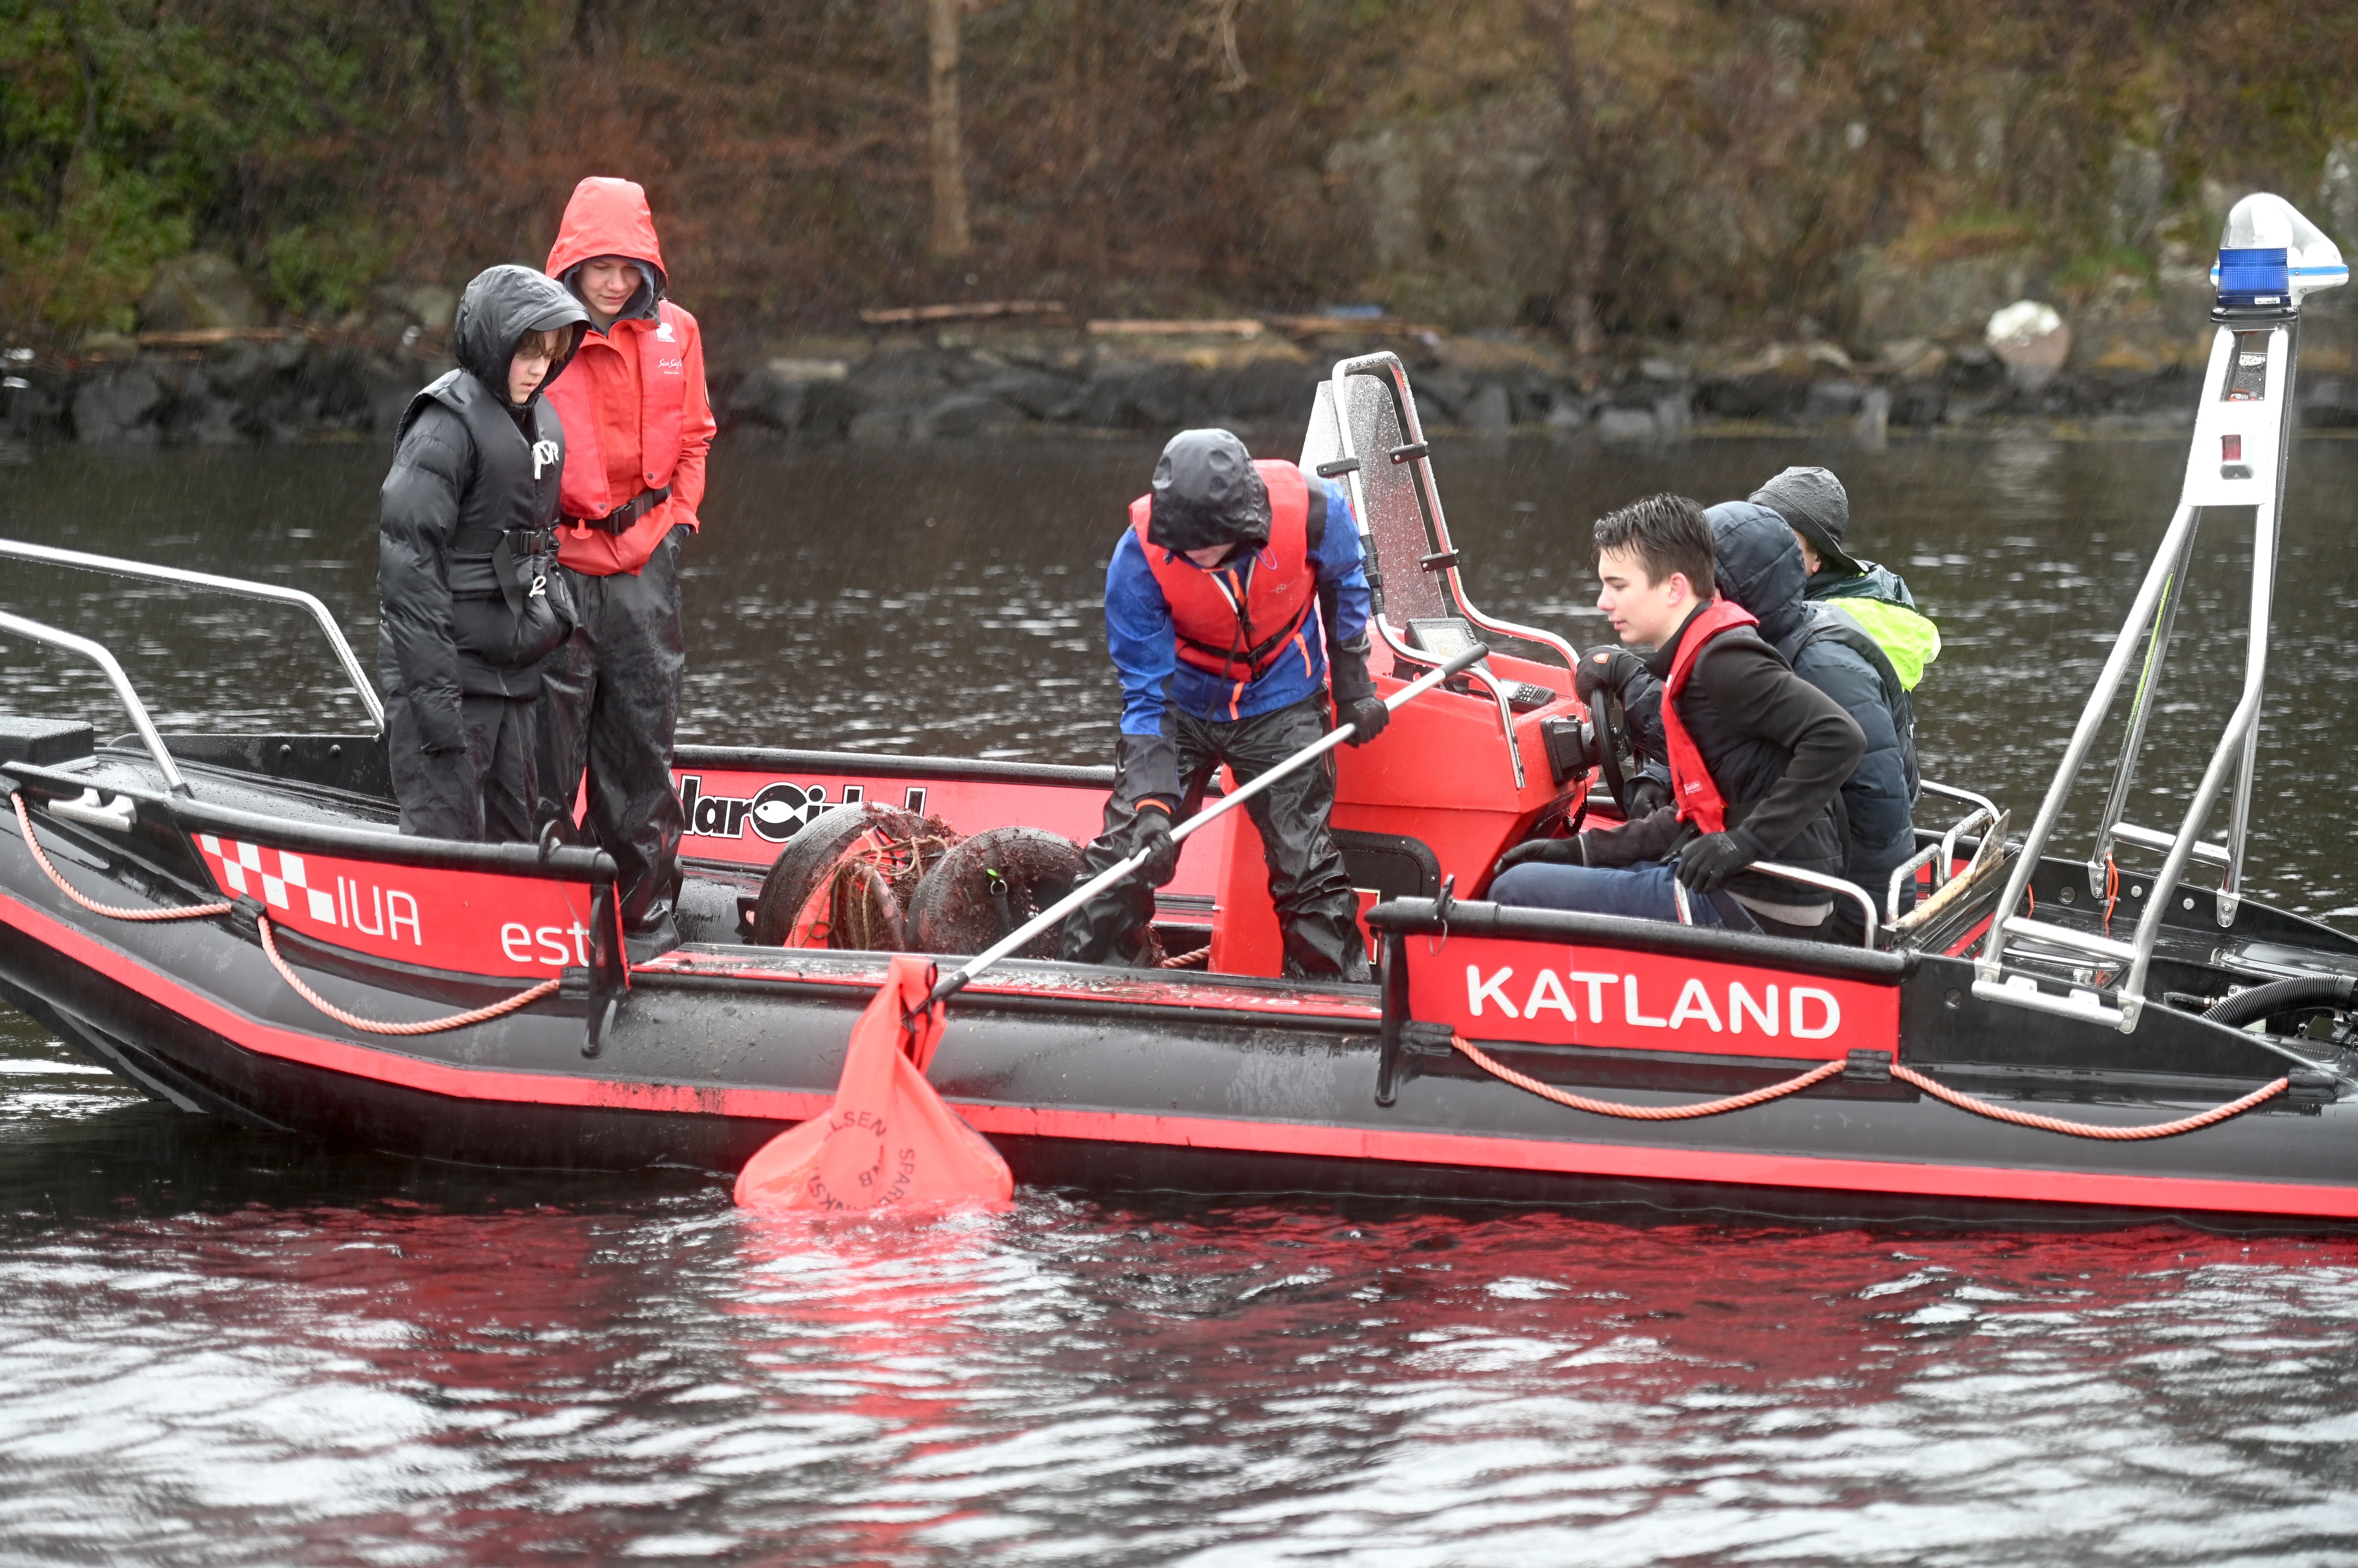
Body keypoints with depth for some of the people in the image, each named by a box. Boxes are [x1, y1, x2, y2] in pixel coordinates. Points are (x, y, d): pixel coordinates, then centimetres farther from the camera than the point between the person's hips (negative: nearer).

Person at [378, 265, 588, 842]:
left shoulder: (543, 419, 13)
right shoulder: (448, 424, -14)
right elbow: (408, 560, -19)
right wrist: (432, 692, -23)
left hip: (516, 674, 9)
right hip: (453, 674, -9)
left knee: (514, 840, 13)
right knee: (447, 841, -9)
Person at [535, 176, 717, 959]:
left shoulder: (674, 334, 5)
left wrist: (680, 515, 8)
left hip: (645, 556, 3)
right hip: (559, 561, -3)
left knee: (643, 733, 8)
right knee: (550, 732, 0)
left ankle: (646, 910, 17)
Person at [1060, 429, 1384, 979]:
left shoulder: (1312, 511, -29)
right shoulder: (1139, 557, -30)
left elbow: (1344, 582, -3)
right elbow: (1147, 695, -23)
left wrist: (1354, 688, 2)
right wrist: (1151, 804, -32)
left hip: (1281, 707, 0)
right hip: (1183, 702, 0)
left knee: (1307, 865, -2)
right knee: (1125, 851, -6)